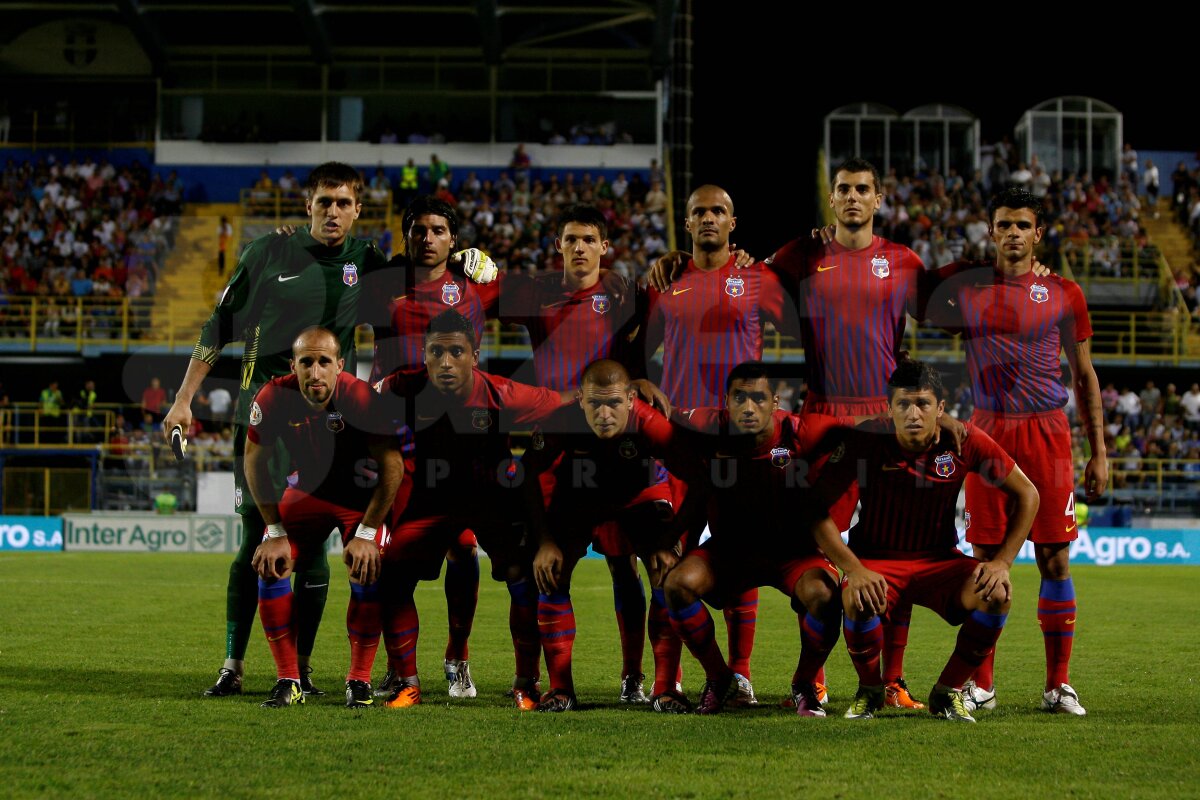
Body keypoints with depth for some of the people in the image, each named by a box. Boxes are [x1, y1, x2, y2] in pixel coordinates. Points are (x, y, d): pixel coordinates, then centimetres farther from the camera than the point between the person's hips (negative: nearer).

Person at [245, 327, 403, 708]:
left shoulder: (361, 400, -33)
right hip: (306, 490, 3)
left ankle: (359, 681, -5)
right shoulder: (274, 398, -25)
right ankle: (289, 681, -4)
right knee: (270, 566, -12)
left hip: (362, 494, -2)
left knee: (368, 575, -19)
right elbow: (256, 463, -8)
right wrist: (275, 532, -9)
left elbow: (392, 467, -23)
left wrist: (366, 534, -21)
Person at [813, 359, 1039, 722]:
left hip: (940, 559, 2)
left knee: (997, 595, -27)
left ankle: (947, 692, -3)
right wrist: (853, 568, -26)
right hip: (877, 561, -2)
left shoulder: (964, 441, -12)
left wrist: (1002, 561, -11)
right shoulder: (865, 440, -16)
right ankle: (869, 690, -4)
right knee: (859, 600, -36)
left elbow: (1026, 494, -1)